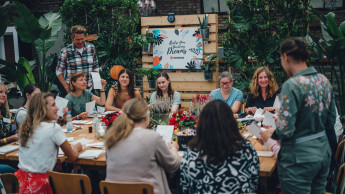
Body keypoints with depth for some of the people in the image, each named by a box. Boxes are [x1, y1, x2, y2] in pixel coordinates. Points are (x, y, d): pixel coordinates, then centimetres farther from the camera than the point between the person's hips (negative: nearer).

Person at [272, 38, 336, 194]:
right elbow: (331, 120, 10)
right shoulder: (324, 81, 2)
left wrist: (272, 133, -3)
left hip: (299, 159, -7)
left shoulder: (292, 85, -21)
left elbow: (285, 130, -23)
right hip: (323, 153, 8)